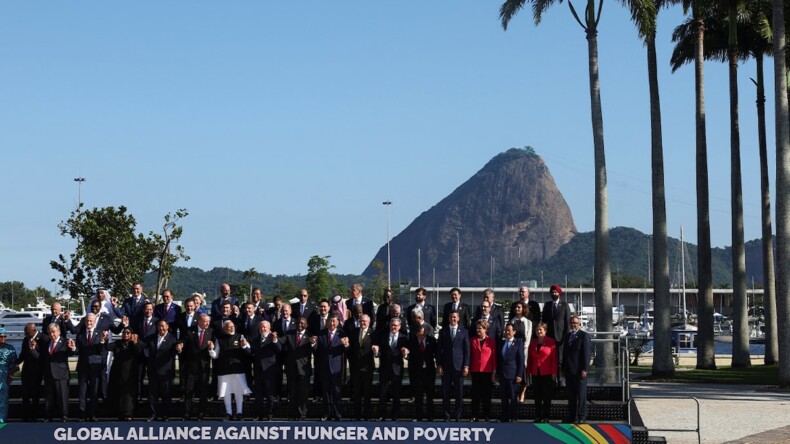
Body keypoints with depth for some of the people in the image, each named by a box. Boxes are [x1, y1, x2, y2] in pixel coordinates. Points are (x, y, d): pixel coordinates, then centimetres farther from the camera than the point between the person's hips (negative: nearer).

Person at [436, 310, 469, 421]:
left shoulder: (463, 332, 6)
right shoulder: (443, 332, 8)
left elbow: (467, 350, 4)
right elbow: (439, 349, 7)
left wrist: (466, 366, -3)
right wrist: (439, 365, -1)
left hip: (459, 365, -1)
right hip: (446, 366, 1)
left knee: (459, 392, 1)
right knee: (446, 392, 2)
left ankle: (457, 415, 9)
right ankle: (447, 415, 9)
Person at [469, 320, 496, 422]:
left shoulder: (491, 341, 2)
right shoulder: (472, 340, 7)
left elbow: (494, 356, 1)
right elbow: (470, 355, 8)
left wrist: (494, 371, -3)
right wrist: (469, 368, 1)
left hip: (487, 371, -2)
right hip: (475, 371, 2)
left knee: (487, 394, 3)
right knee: (475, 394, 3)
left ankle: (486, 416, 9)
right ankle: (475, 416, 7)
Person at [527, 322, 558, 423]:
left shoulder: (551, 342, -3)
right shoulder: (533, 342, 11)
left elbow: (554, 358, -5)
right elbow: (530, 358, 14)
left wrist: (554, 372, -10)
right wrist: (528, 371, 8)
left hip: (547, 373, -4)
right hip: (535, 373, 4)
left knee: (547, 396, 0)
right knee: (537, 396, 7)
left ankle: (546, 416, 5)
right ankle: (538, 416, 12)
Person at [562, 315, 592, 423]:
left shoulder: (584, 336, -6)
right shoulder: (568, 336, 15)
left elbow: (586, 353, -11)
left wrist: (584, 369, -16)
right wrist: (563, 368, 13)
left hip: (579, 371, -7)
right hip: (569, 370, 7)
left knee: (581, 395, -2)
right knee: (571, 395, 9)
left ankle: (582, 417, 2)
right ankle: (572, 417, 14)